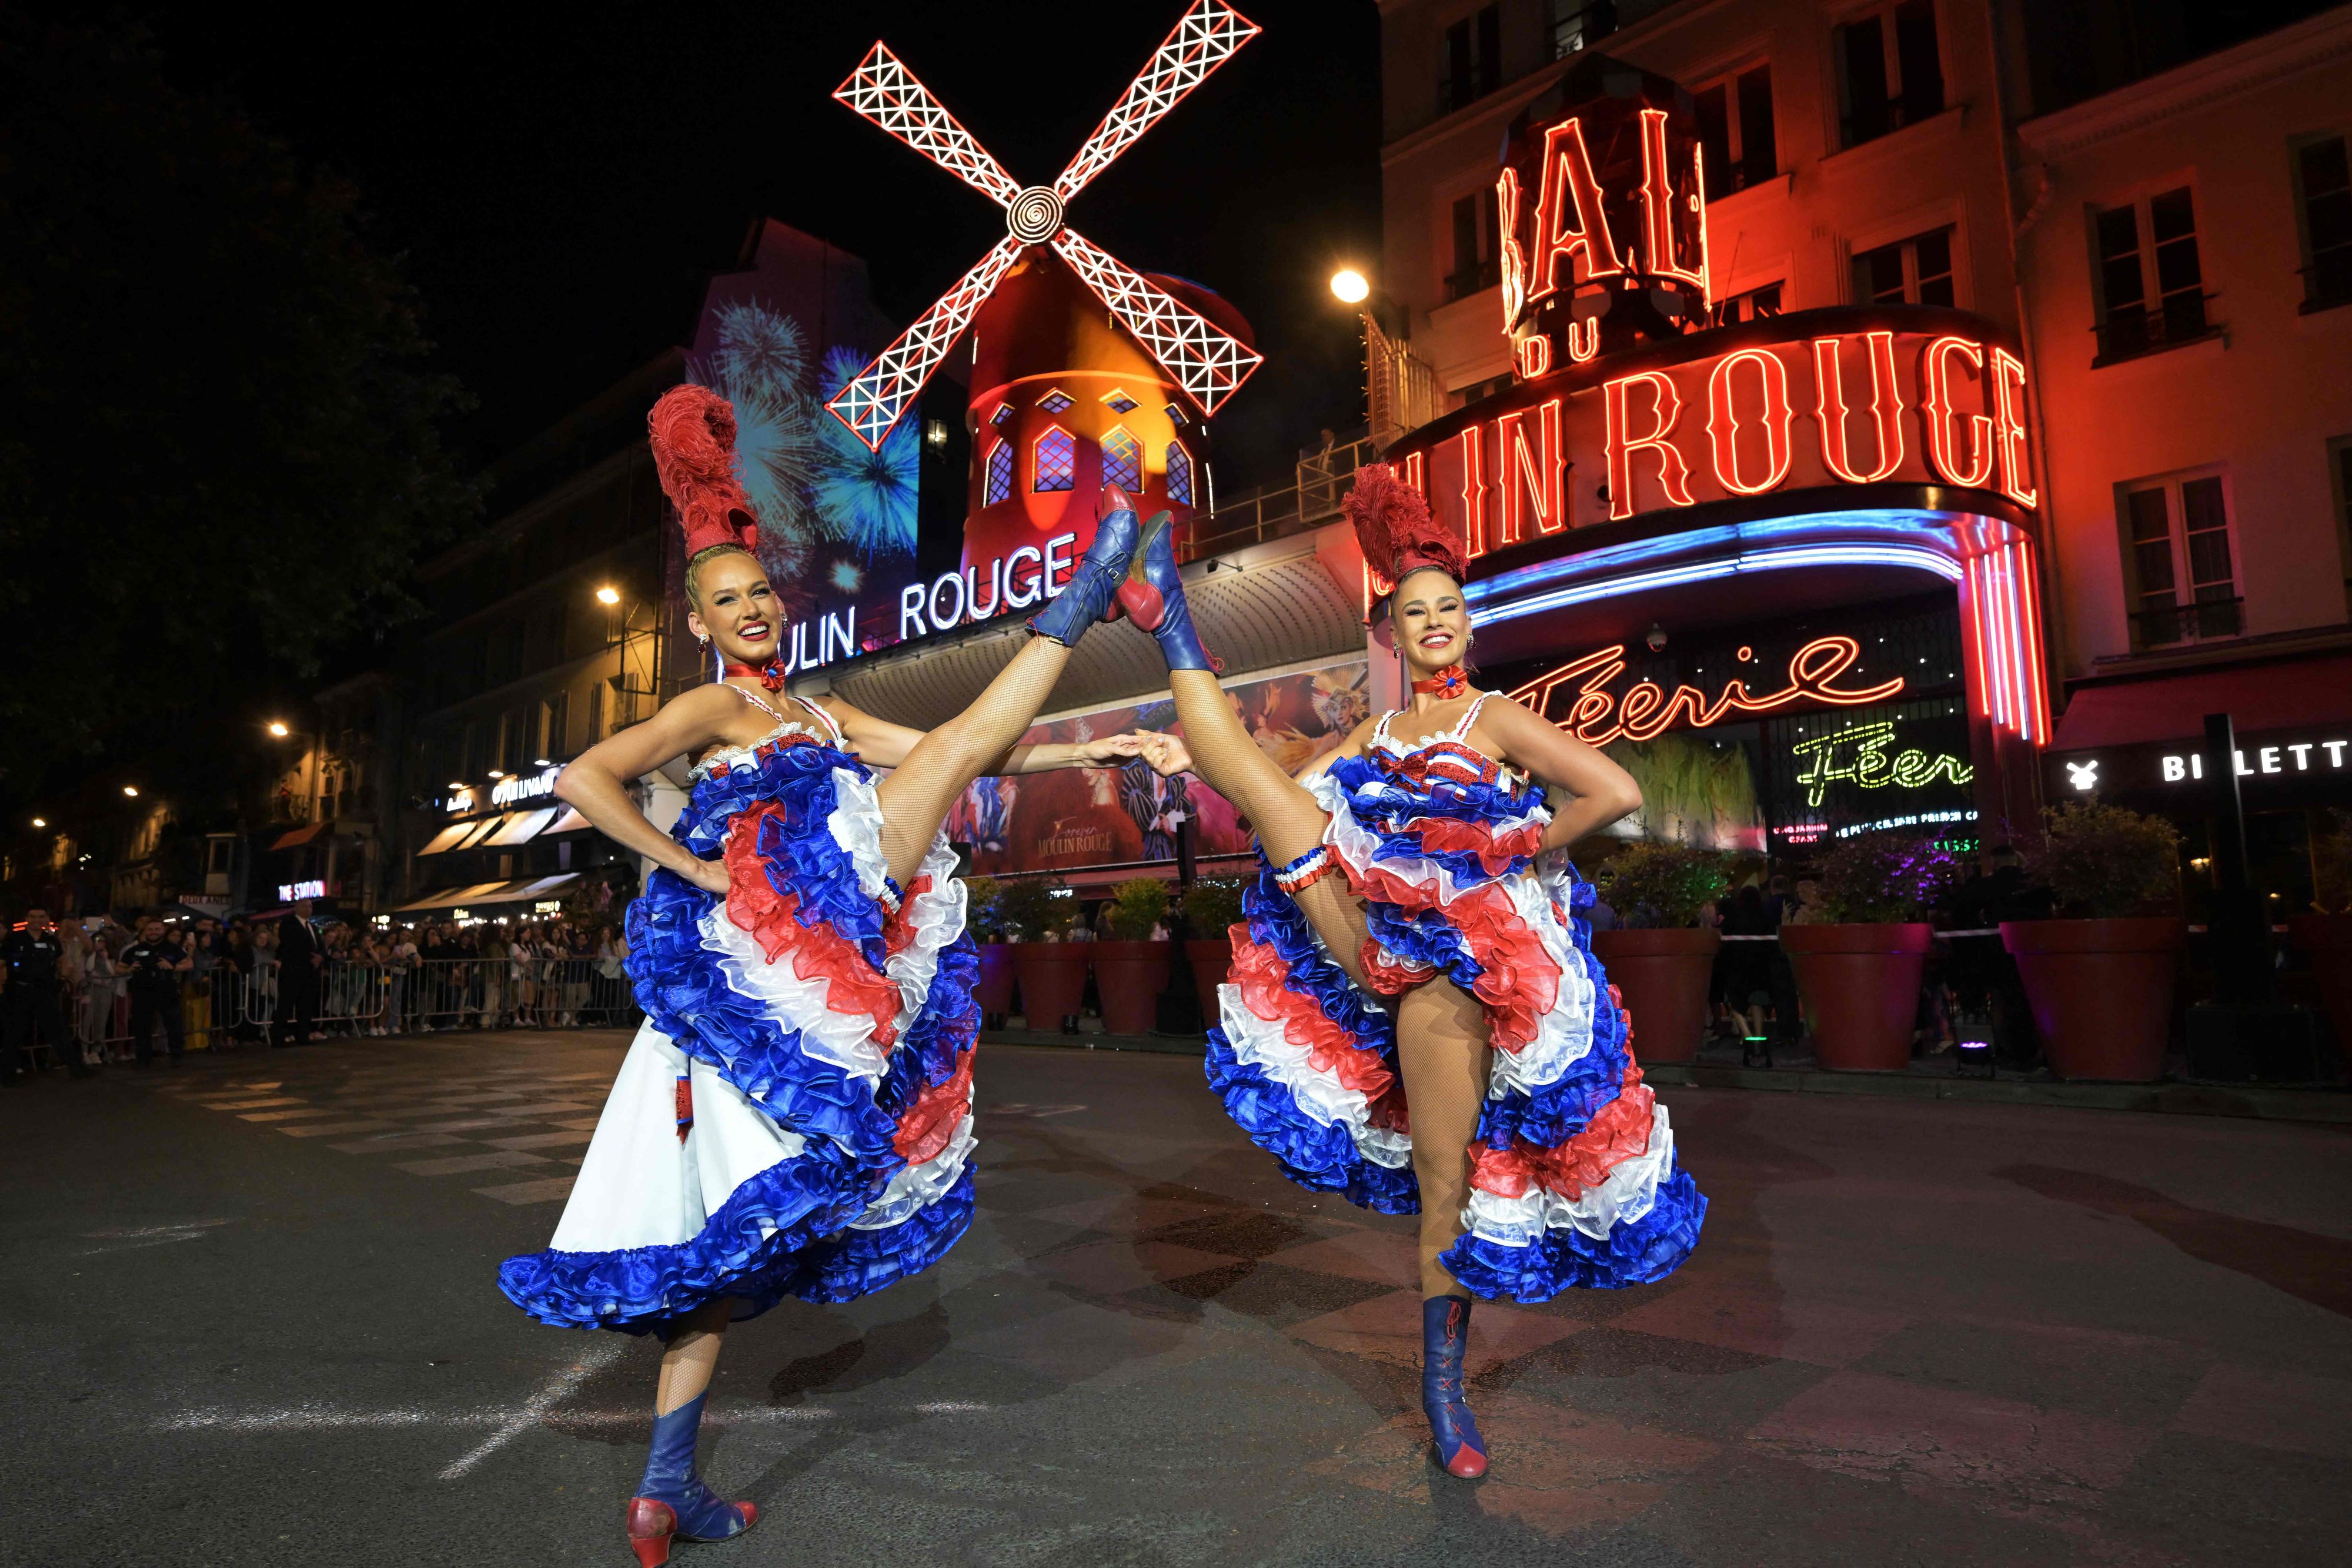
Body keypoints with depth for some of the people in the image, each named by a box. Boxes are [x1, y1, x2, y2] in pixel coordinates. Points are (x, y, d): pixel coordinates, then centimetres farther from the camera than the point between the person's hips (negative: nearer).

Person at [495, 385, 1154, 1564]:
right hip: (765, 939, -7)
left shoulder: (819, 712, 25)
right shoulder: (709, 708, 4)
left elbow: (933, 757, 18)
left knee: (742, 1226, 9)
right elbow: (582, 779, -9)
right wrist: (688, 868, -10)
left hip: (809, 969, 7)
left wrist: (1074, 754, 10)